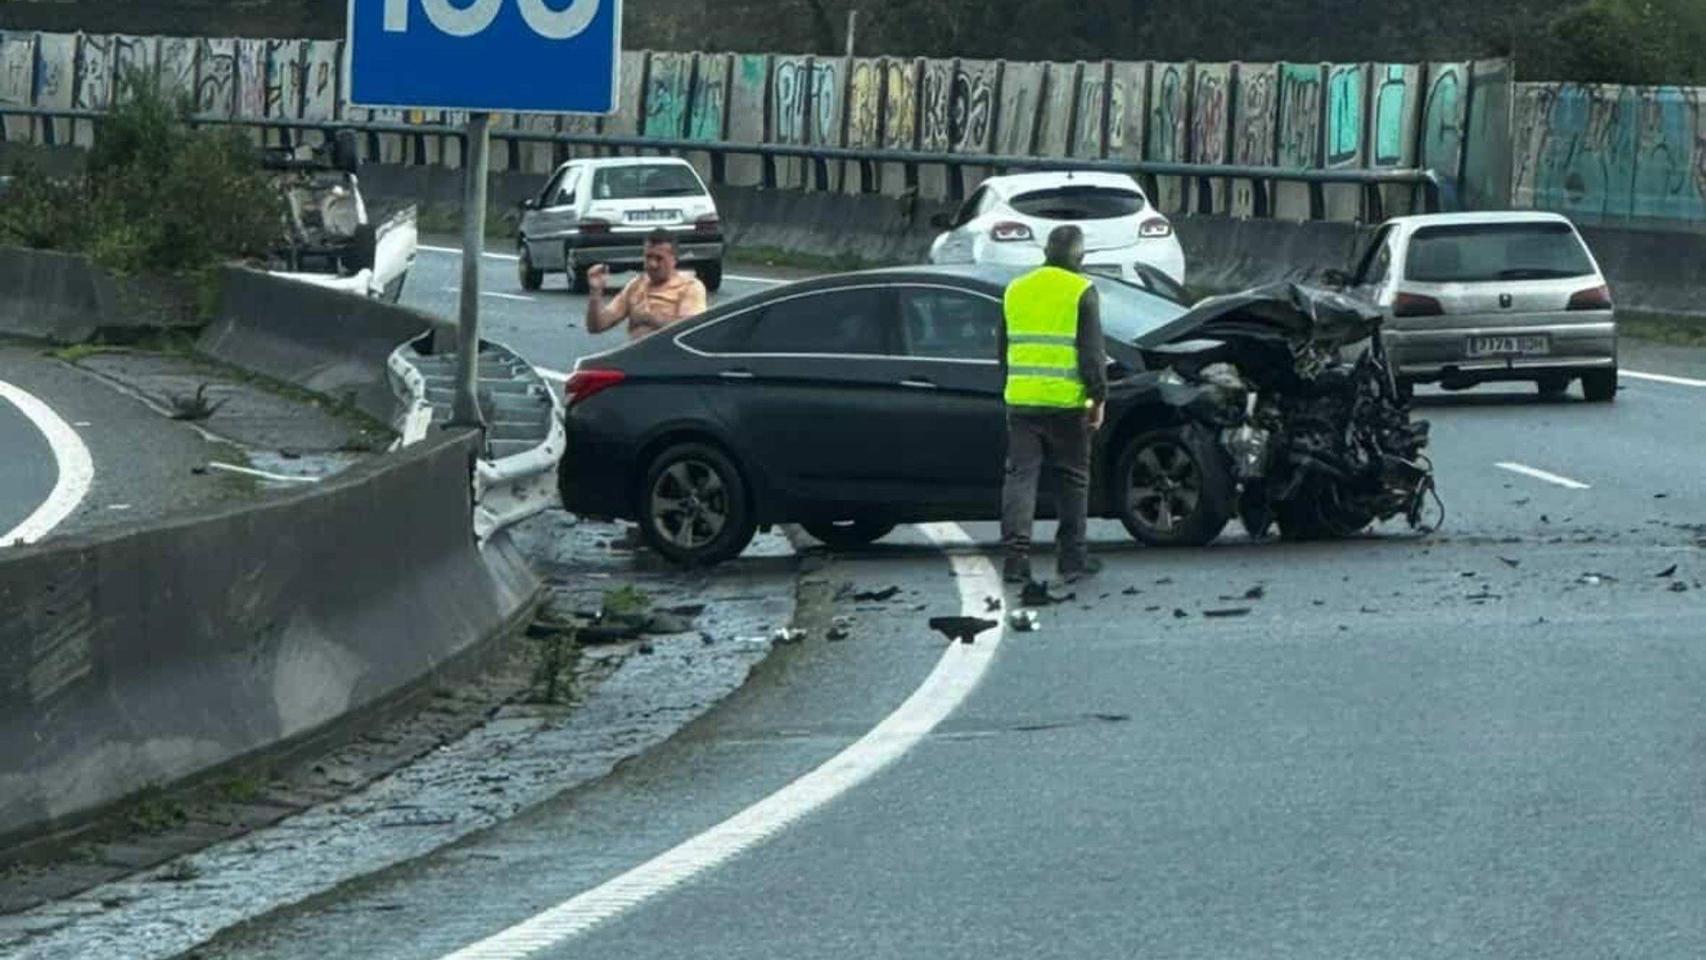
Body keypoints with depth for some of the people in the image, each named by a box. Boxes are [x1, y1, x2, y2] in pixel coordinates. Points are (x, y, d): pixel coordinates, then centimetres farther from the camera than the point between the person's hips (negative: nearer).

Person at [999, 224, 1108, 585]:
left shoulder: (1016, 291, 12)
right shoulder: (1081, 292, -5)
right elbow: (1092, 352, -9)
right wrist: (1099, 398, -3)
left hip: (1021, 402, 4)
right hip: (1067, 402, -4)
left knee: (1020, 476, 2)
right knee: (1073, 480, 8)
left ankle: (1016, 556, -9)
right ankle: (1073, 559, 12)